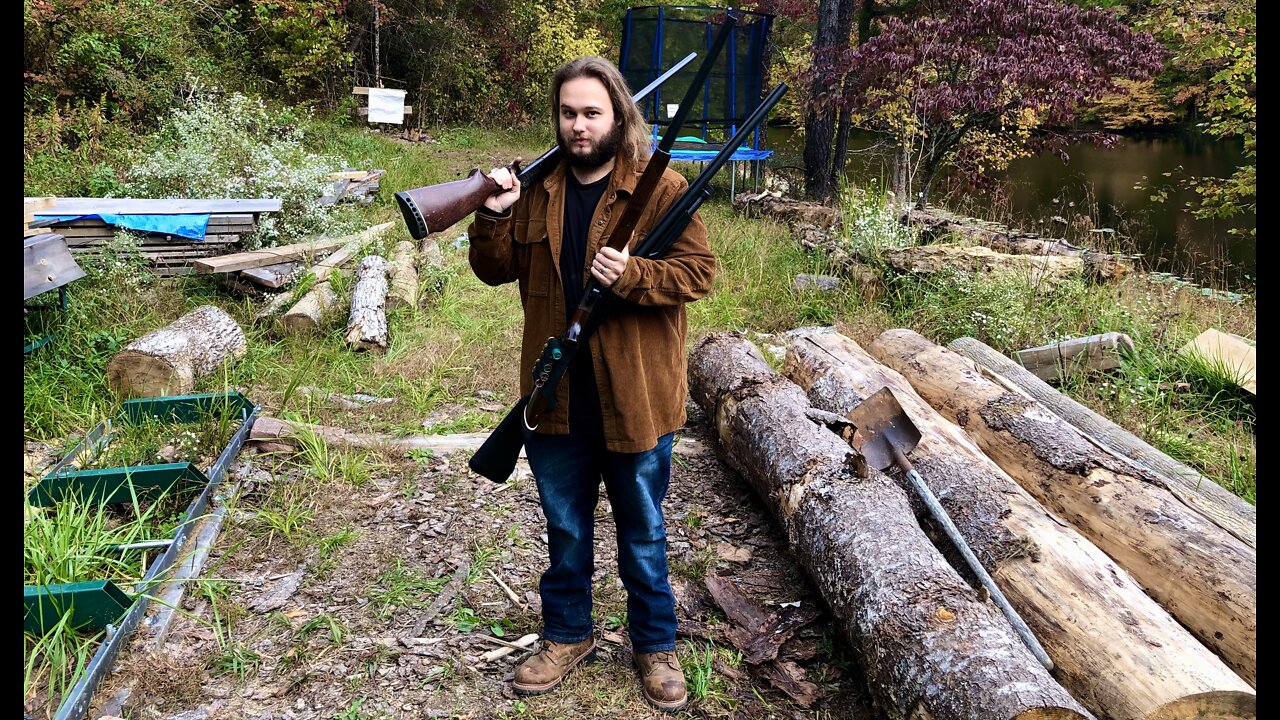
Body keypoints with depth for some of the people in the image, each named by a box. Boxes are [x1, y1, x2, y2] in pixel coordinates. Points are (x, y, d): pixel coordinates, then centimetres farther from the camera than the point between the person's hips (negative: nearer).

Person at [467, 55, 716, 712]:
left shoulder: (663, 188, -8)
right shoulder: (536, 189, 5)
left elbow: (698, 270, -11)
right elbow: (496, 270, 7)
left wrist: (631, 276, -27)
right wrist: (494, 216, -11)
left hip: (634, 394, -3)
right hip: (556, 393, 4)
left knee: (642, 531, 14)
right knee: (565, 527, 19)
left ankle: (655, 645, 32)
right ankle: (567, 634, 38)